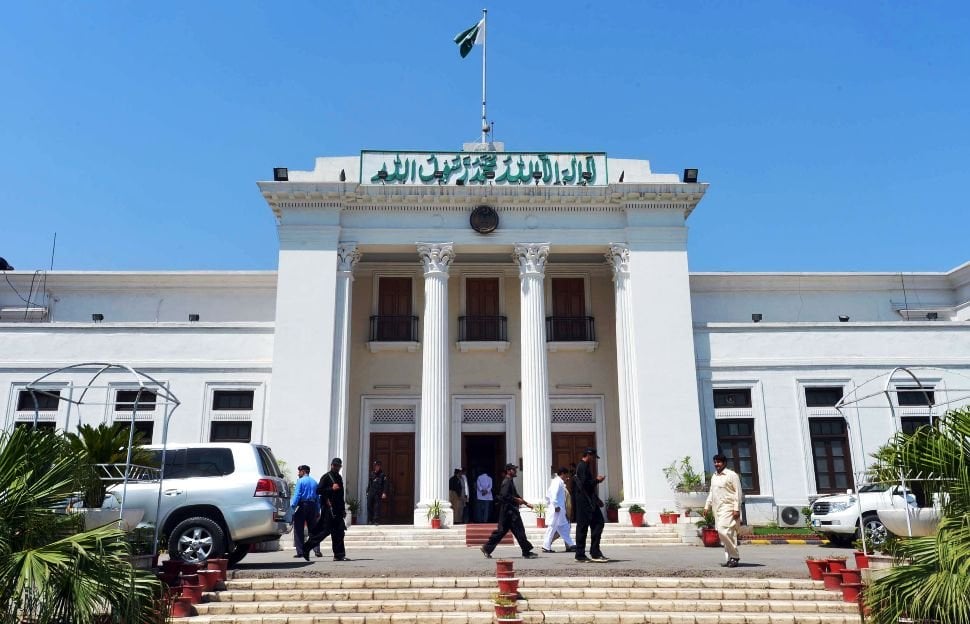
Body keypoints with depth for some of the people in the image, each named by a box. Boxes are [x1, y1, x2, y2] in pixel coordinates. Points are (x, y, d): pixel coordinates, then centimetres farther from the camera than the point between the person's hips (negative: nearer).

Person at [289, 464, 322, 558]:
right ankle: (317, 550, 4)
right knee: (313, 529, 10)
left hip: (302, 506, -5)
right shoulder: (314, 482, 12)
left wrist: (292, 506, -14)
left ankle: (300, 551, -1)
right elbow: (318, 498, 12)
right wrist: (318, 511, 15)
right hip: (312, 506, 5)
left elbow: (297, 495, -13)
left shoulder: (300, 481, -3)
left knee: (298, 529, 2)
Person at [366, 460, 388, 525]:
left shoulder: (383, 475, -2)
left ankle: (376, 520, -3)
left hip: (378, 494, -5)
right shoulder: (372, 474, 14)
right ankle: (370, 520, 12)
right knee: (369, 506, 3)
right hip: (371, 493, 5)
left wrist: (384, 493, -15)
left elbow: (385, 485, -7)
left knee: (377, 507, -6)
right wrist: (367, 491, 15)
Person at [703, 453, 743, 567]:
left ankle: (734, 556, -6)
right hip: (717, 509, 7)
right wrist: (707, 506, 16)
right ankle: (729, 558, 13)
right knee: (727, 533, 8)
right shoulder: (714, 476, 17)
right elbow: (711, 493, 24)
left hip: (728, 508, -7)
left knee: (722, 530, -18)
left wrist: (736, 509, -15)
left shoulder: (731, 475, -5)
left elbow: (738, 492, -8)